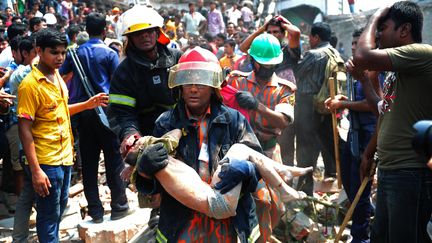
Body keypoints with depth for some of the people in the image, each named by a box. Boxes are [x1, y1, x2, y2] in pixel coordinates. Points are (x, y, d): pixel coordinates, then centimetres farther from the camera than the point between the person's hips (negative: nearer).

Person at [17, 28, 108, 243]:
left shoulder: (57, 76, 8)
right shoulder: (30, 84, -17)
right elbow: (24, 129, -17)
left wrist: (88, 104, 8)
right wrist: (35, 170, -20)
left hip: (64, 156, 8)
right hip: (46, 162, -8)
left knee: (59, 209, 20)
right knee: (49, 215, 3)